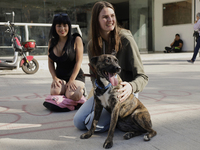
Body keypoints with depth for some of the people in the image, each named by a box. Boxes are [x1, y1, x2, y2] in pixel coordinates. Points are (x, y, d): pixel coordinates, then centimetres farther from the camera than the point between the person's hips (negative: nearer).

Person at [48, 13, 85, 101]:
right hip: (59, 77, 3)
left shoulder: (76, 39, -6)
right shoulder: (52, 42, 7)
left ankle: (80, 90, 6)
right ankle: (64, 88, 6)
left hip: (76, 77, -3)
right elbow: (50, 62, 11)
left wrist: (71, 80, -16)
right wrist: (54, 78, -5)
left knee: (72, 96, -30)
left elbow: (78, 62, -10)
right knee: (54, 92, -30)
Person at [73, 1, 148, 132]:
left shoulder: (126, 39, -16)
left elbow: (142, 77, -16)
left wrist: (131, 87, -38)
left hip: (122, 93, -5)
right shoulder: (92, 45, 0)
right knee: (78, 122, -5)